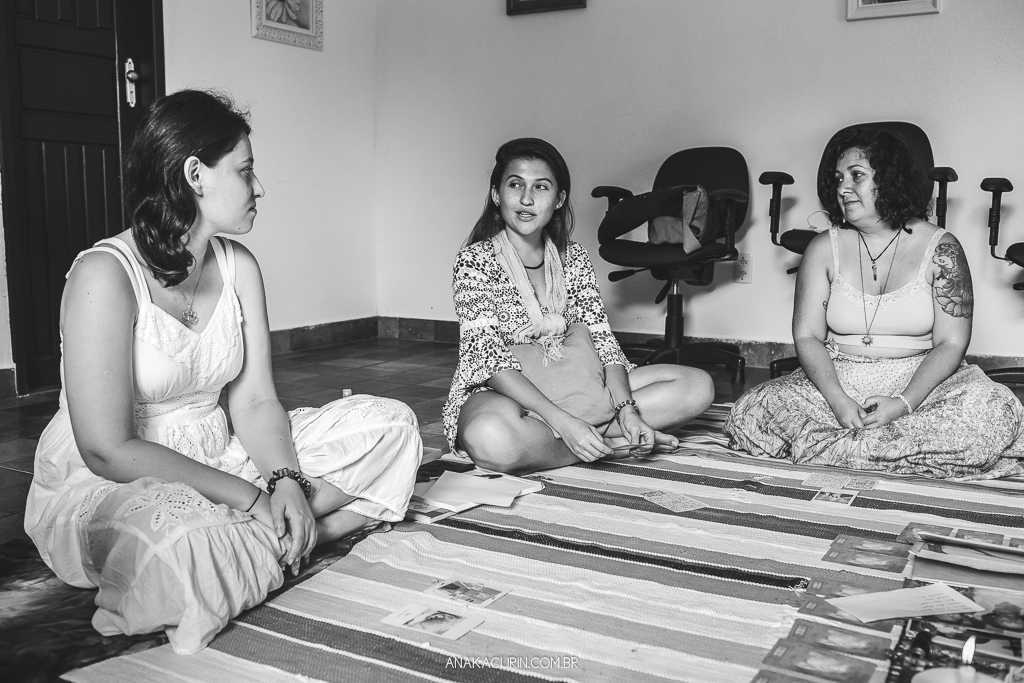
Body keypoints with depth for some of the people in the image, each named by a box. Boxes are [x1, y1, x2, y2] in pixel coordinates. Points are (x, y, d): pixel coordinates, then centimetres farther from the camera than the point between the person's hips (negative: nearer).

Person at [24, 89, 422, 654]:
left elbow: (255, 402, 0)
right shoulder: (105, 274, -18)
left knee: (391, 425, -5)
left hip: (216, 458, 7)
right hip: (104, 484, -7)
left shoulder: (238, 267, 3)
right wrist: (249, 498, -23)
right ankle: (296, 535, -11)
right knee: (176, 545, -44)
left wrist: (285, 481, -19)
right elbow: (108, 450, -22)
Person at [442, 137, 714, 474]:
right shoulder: (475, 261, -11)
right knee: (491, 437, -43)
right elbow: (490, 359, -20)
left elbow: (602, 339, 1)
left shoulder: (574, 259, 5)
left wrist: (627, 410, -17)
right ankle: (607, 441, -16)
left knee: (698, 386, -4)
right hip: (497, 393, -5)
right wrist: (562, 422, -31)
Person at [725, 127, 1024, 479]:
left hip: (920, 382, -1)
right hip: (837, 381, 1)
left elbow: (951, 343, -6)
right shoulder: (824, 248, 4)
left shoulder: (940, 249, -1)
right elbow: (807, 336, -1)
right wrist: (838, 401, -19)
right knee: (751, 412, -24)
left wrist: (904, 403, -22)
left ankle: (836, 446, -24)